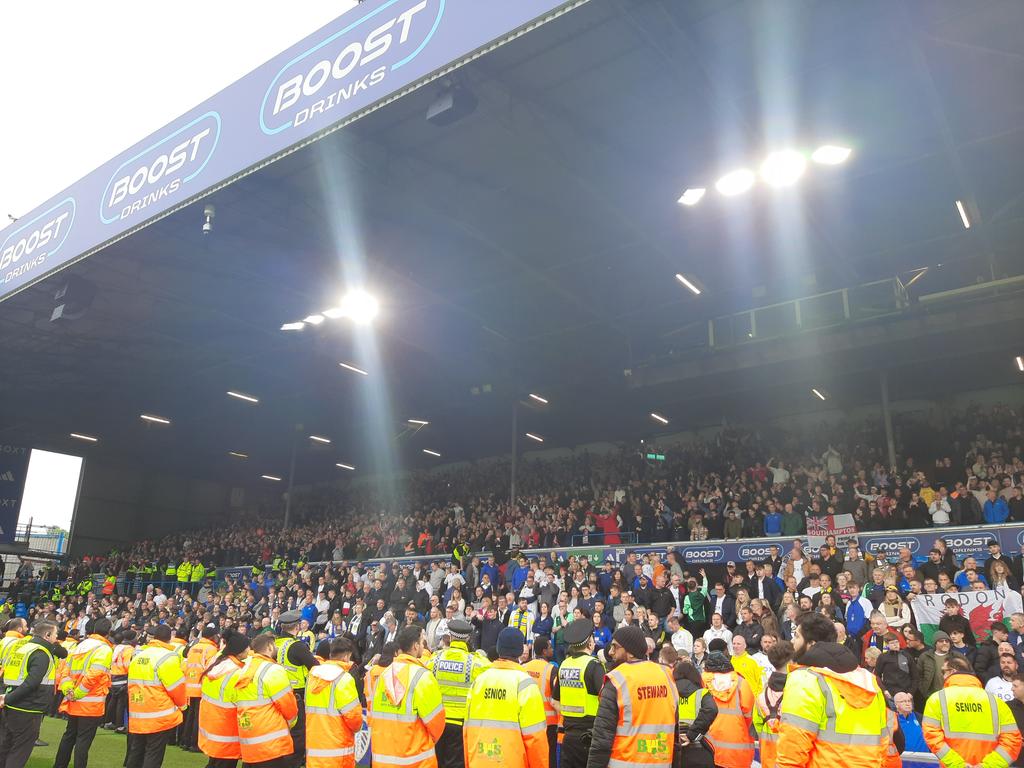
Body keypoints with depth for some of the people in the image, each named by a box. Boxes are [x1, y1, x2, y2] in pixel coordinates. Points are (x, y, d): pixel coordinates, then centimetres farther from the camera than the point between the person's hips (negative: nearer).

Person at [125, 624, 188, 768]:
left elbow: (132, 684, 14)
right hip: (160, 718, -7)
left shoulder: (138, 656, 8)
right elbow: (177, 687, -15)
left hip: (137, 716, 7)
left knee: (135, 756, 18)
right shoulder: (167, 657, -16)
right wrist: (182, 704, 4)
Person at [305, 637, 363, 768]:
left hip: (313, 747, 6)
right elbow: (353, 714, -15)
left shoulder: (313, 674, 5)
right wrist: (357, 727, 3)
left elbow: (310, 707, 10)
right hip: (337, 749, -6)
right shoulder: (343, 678, -16)